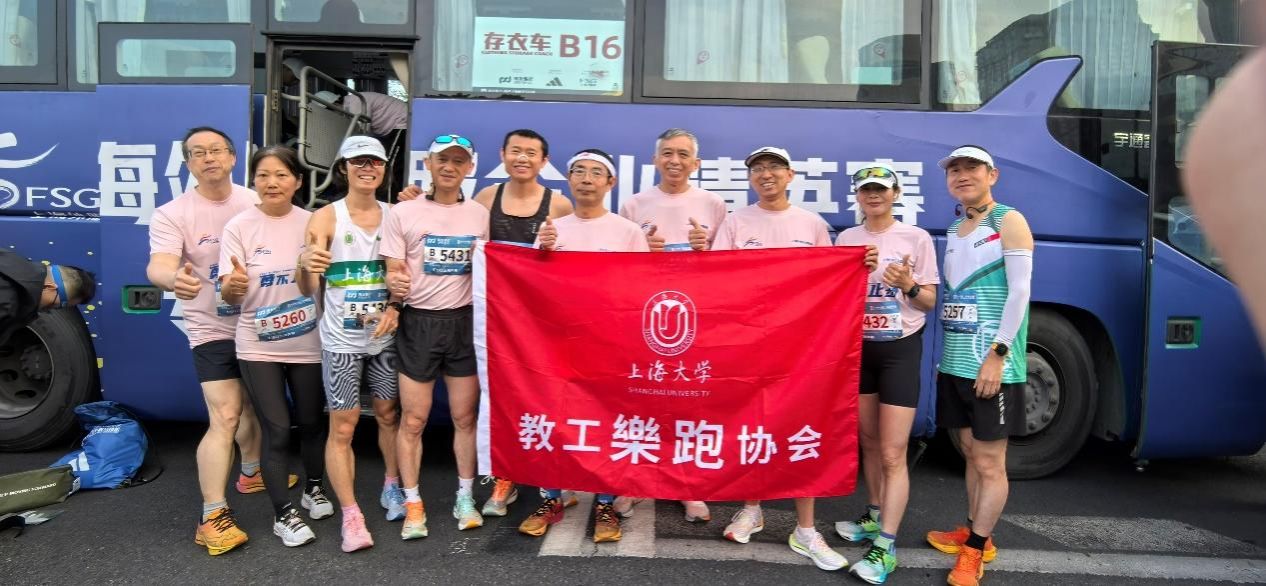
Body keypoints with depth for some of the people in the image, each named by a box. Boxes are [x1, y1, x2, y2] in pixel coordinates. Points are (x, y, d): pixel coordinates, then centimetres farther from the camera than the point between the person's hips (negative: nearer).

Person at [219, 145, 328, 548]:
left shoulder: (312, 223, -3)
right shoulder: (239, 227, -9)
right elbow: (229, 296, -13)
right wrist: (233, 285, -33)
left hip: (308, 343, 2)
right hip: (258, 346, -2)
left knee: (311, 422, 15)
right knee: (277, 430, -2)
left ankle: (313, 488, 39)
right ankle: (284, 515, 13)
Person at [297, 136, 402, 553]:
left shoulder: (394, 216, 2)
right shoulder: (326, 218, -6)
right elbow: (308, 290, -12)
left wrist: (395, 309, -12)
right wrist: (306, 266, -34)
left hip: (385, 336, 3)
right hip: (341, 340, -2)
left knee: (388, 415, 14)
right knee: (343, 428, 0)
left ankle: (392, 487, 34)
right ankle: (351, 516, 9)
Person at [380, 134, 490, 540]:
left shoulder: (480, 215, 7)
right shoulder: (403, 213, -1)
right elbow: (393, 272, -2)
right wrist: (395, 287, -24)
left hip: (464, 320, 2)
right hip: (418, 322, -2)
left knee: (466, 416, 8)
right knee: (413, 420, 2)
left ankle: (465, 497, 23)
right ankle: (413, 504, 16)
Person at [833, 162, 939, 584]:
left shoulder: (917, 239, -5)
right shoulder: (846, 239, 6)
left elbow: (929, 302, -3)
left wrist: (908, 285, -23)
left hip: (900, 348, -4)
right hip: (857, 346, 5)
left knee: (892, 453, -6)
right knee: (868, 442, 16)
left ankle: (886, 546, -2)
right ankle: (874, 517, 32)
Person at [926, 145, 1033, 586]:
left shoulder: (1008, 222, -4)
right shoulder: (954, 231, 16)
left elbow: (1019, 291, -12)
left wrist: (997, 353, -18)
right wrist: (944, 355, 15)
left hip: (992, 365, -7)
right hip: (955, 363, 7)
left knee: (990, 462, 0)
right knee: (972, 454, 15)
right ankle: (975, 534, 27)